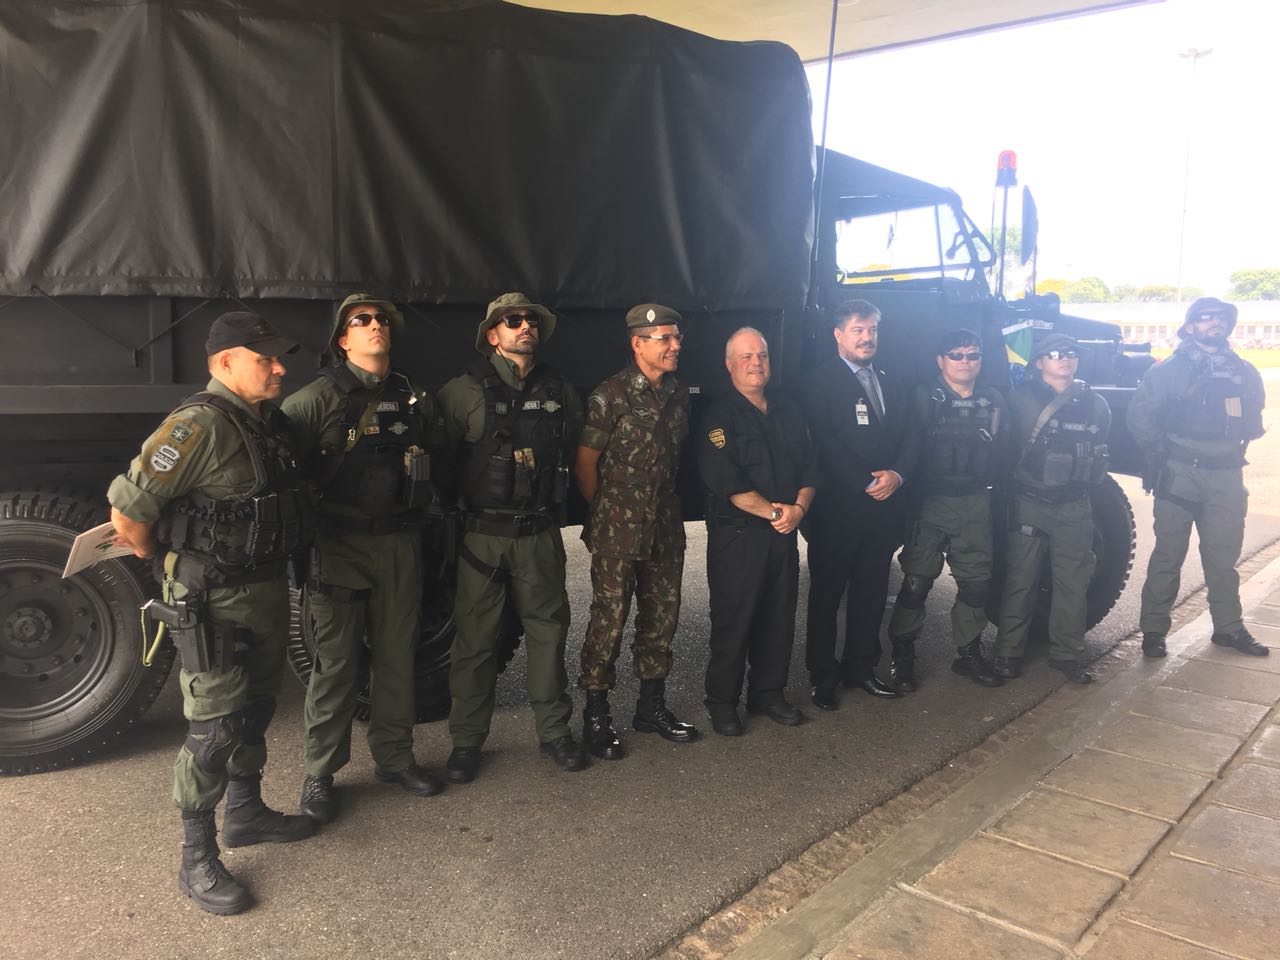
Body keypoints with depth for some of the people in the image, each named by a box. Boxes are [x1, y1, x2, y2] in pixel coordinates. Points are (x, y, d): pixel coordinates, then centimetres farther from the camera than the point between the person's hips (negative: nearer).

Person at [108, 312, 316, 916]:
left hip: (268, 589, 9)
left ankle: (245, 813, 40)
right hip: (213, 603, -8)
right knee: (214, 729, -1)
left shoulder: (269, 422, 7)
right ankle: (197, 860, 14)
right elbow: (127, 513, -23)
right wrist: (174, 566, -8)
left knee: (255, 709, 21)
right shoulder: (199, 426, -21)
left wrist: (276, 572, 15)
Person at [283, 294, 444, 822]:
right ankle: (320, 774, 15)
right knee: (336, 661, 1)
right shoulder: (321, 396, -5)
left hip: (400, 543, 5)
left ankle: (393, 756, 28)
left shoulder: (413, 398, 10)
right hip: (340, 544, -4)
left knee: (397, 654, 12)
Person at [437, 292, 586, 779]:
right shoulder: (463, 391, -4)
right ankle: (467, 740, 18)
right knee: (476, 638, 4)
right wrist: (457, 504, 1)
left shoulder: (561, 392, 8)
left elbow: (571, 454, 19)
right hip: (483, 534, -3)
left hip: (540, 533, 3)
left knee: (548, 629, 10)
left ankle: (554, 730, 25)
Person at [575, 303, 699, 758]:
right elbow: (585, 463, -7)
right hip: (618, 531, -6)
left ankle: (652, 707, 28)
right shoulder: (610, 395, -11)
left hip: (666, 528, 6)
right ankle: (596, 716, 11)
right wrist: (607, 515, 1)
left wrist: (665, 506, 14)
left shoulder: (678, 394, 9)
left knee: (661, 616, 13)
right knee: (609, 619, -2)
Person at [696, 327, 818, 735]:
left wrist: (798, 508, -6)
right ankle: (721, 703, 14)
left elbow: (808, 470, 12)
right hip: (736, 536, -6)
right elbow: (726, 482, -16)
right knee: (732, 621, 0)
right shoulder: (719, 416, -6)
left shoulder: (788, 413, 14)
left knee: (780, 617, 11)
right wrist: (773, 511, -14)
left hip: (783, 533, 6)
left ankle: (768, 693, 27)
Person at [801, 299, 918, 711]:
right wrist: (866, 483, -16)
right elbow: (825, 443, -13)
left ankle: (861, 668, 25)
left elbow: (907, 438, 11)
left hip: (883, 506, 6)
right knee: (827, 592, 5)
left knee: (871, 591, 12)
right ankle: (823, 675, 15)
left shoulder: (891, 384, 15)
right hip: (836, 506, -5)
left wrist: (896, 474, -8)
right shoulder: (820, 383, -4)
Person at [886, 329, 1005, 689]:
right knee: (916, 582, -2)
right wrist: (912, 495, -11)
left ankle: (968, 653, 25)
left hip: (976, 505, 4)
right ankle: (902, 657, 10)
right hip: (930, 503, -4)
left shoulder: (993, 401, 10)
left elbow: (999, 454, 12)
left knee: (976, 582, 9)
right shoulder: (923, 397, -3)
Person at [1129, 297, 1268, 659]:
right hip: (1180, 474, -4)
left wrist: (1237, 445, 7)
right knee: (1168, 554, 0)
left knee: (1223, 554, 11)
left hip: (1226, 476, 4)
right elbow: (1140, 415, -3)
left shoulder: (1243, 370, 9)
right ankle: (1153, 629, 6)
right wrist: (1160, 453, -4)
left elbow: (1254, 414, 19)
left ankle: (1229, 627, 22)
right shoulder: (1169, 369, -3)